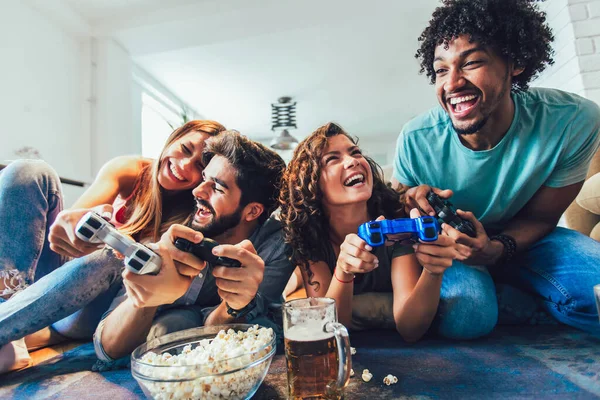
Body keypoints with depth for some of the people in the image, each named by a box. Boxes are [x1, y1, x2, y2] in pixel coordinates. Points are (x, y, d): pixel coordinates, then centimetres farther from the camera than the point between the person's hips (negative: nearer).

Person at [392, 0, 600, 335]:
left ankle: (503, 295, 5)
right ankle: (520, 300, 3)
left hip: (519, 239, 2)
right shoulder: (417, 140, -23)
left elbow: (539, 218, -10)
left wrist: (496, 249, -32)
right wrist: (414, 203, -35)